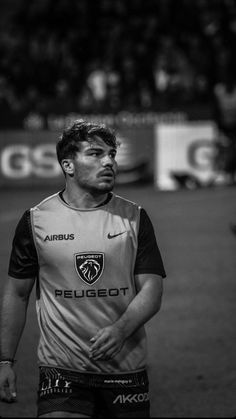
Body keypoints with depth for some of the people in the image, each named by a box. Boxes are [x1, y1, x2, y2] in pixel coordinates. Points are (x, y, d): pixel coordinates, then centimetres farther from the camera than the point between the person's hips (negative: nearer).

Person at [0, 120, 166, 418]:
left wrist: (120, 329, -20)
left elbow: (151, 290, -1)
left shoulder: (135, 218, 5)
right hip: (61, 373, -2)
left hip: (127, 369, 2)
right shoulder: (36, 220, 3)